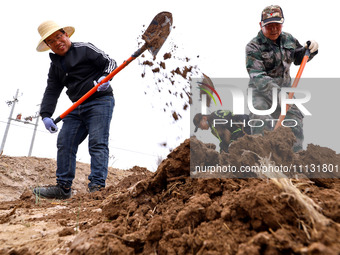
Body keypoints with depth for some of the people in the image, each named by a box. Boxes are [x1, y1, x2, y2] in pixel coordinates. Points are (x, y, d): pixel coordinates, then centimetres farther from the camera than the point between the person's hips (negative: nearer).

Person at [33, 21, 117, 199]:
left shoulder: (84, 49, 1)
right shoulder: (55, 66, 18)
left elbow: (110, 62, -3)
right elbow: (51, 92, 13)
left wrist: (105, 77, -24)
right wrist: (45, 115, -1)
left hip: (100, 101, -7)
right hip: (77, 108, 7)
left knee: (97, 143, -14)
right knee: (64, 143, 2)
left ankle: (97, 186, -14)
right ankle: (63, 187, 10)